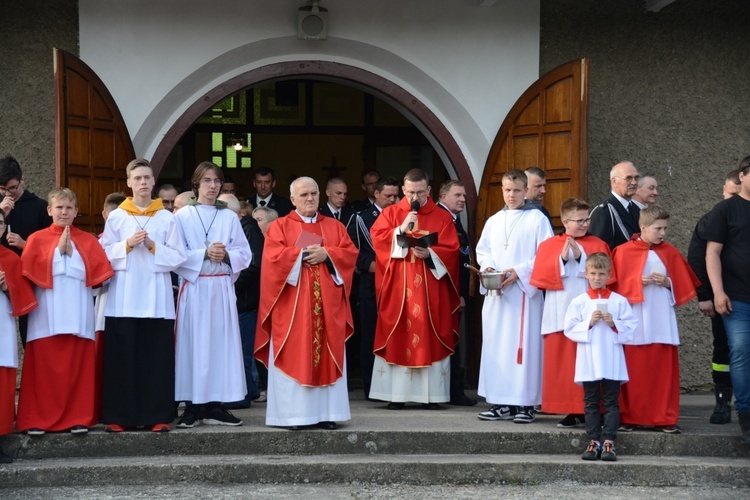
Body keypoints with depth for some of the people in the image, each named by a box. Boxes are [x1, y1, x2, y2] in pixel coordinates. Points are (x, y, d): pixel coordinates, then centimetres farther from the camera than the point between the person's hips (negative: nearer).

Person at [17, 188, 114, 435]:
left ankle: (78, 418, 5)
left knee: (78, 366, -1)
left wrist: (71, 253, -8)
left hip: (77, 314, 1)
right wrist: (58, 251, -8)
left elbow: (97, 274, -1)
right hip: (47, 315, -1)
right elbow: (30, 273, -5)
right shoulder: (37, 239, 7)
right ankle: (38, 419, 3)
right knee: (45, 367, -3)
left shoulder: (88, 241, 11)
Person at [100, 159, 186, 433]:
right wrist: (127, 245, -10)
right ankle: (119, 416, 2)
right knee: (123, 356, -2)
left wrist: (153, 247, -10)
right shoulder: (116, 217, 7)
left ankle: (158, 415, 2)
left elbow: (178, 257, 4)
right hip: (123, 298, 0)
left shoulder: (167, 218, 7)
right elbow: (104, 255, 4)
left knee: (157, 356, -2)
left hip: (156, 297, 0)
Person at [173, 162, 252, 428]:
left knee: (221, 343, 2)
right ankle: (194, 406, 1)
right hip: (195, 288, -3)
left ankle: (215, 405, 6)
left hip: (222, 288, 3)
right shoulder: (183, 216, 2)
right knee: (194, 344, -4)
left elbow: (244, 254, 8)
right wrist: (205, 254, -15)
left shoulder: (230, 217, 11)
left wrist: (226, 255, -11)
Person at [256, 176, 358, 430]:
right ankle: (293, 414, -3)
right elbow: (273, 257, -8)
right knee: (294, 357, -5)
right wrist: (301, 254, -13)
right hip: (293, 305, -3)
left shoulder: (335, 226, 15)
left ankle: (326, 413, 4)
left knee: (328, 355, 1)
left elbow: (350, 254, 4)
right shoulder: (279, 227, 6)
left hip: (327, 303, 3)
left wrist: (326, 254, -11)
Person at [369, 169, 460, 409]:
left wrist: (430, 253, -18)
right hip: (397, 288, 0)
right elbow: (377, 238, -5)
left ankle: (430, 394, 3)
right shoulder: (391, 213, 8)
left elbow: (451, 250, -2)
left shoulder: (442, 217, 7)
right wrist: (401, 230, -16)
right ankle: (396, 394, 1)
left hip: (430, 289, 0)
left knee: (430, 338, -1)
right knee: (397, 337, -2)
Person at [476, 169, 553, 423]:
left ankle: (525, 404, -3)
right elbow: (482, 250, 19)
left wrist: (519, 272, -14)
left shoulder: (537, 219, 0)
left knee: (523, 345, -7)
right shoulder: (494, 221, 15)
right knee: (496, 344, 4)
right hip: (496, 293, 5)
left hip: (524, 290, -5)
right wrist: (487, 266, -2)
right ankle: (501, 402, 9)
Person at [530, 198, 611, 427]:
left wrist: (581, 257, -11)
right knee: (562, 363, 0)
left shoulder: (597, 245, 9)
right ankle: (570, 410, 5)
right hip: (560, 314, 1)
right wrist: (562, 259, -12)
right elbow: (541, 276, -1)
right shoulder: (548, 246, 10)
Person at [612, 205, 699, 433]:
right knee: (634, 371, 1)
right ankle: (630, 417, 9)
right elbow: (616, 285, -1)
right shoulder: (624, 252, 0)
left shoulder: (670, 253, 8)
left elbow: (682, 285, 11)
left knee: (665, 369, 1)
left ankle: (666, 418, 7)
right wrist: (638, 282, -14)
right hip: (635, 322, -2)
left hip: (662, 321, 2)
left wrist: (667, 283, -7)